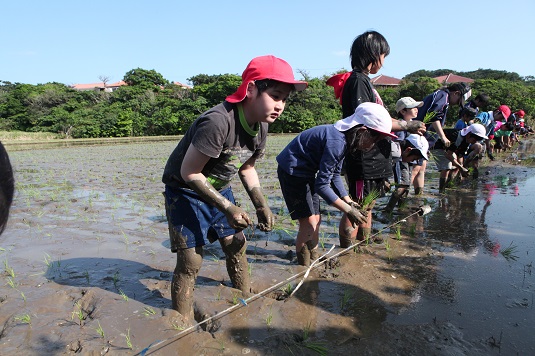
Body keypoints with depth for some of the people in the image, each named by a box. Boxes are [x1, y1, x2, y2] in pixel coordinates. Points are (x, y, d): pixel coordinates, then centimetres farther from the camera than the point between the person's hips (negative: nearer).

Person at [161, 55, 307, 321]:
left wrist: (261, 206, -2)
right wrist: (228, 208, -25)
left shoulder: (260, 126, -7)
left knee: (236, 246, 12)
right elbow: (189, 173, -27)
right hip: (185, 191, -7)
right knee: (190, 261, -8)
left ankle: (245, 299, 33)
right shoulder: (218, 122, -34)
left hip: (219, 189, 7)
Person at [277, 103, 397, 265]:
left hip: (305, 172, 10)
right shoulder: (336, 142, -29)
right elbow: (321, 185, -27)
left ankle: (314, 262, 27)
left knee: (316, 220, 13)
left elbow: (335, 176, 8)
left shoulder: (344, 140, 1)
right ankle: (303, 268, 8)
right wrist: (348, 209, -22)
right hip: (292, 171, -10)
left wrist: (349, 202, 1)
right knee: (309, 224, -8)